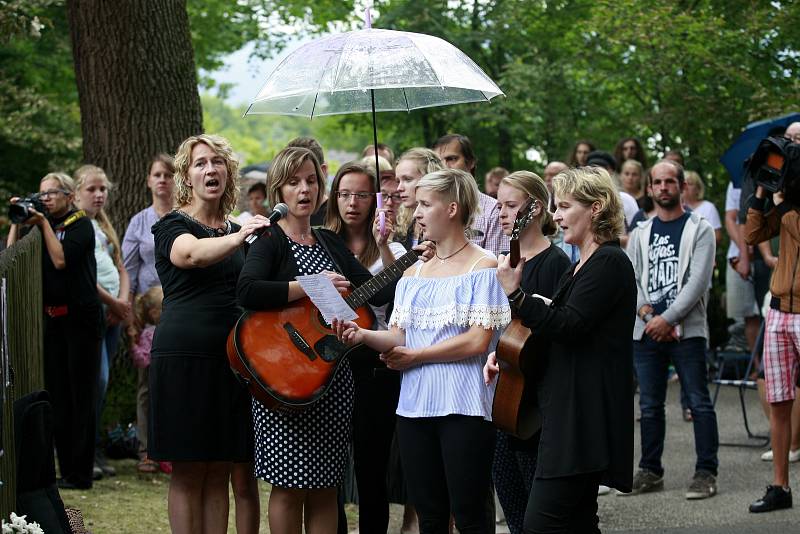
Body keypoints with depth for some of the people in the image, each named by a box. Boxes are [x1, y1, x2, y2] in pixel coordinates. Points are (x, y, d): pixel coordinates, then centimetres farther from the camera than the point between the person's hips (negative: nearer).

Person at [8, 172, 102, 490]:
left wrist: (44, 224, -12)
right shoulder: (40, 227, 13)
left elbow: (61, 259, -17)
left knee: (81, 395, -3)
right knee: (57, 396, 6)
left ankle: (80, 474, -2)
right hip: (52, 318, 7)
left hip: (80, 317, -7)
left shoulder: (80, 224, -4)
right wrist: (17, 221, -1)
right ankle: (65, 471, 11)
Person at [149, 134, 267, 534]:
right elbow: (191, 254, -26)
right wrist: (238, 237, -43)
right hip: (184, 354, -5)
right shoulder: (173, 225, -1)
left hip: (230, 357, 6)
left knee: (220, 470, 7)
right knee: (188, 471, -2)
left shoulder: (237, 231, 17)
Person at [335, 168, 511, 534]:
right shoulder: (413, 273, 15)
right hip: (414, 406, 6)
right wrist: (363, 335, -11)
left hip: (463, 407, -6)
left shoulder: (484, 267, -4)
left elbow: (477, 341, -13)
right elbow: (398, 338, 9)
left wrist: (413, 356, -9)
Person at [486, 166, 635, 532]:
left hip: (585, 416, -11)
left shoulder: (610, 263, -12)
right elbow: (558, 331, 26)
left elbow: (569, 326, -21)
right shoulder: (581, 267, 20)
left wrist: (515, 294, -23)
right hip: (569, 410, 11)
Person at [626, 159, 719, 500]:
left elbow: (698, 280, -8)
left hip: (686, 330, -4)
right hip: (645, 331, 4)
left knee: (699, 403, -6)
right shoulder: (640, 234, 15)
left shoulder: (699, 229, 2)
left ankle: (706, 472, -4)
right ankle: (650, 472, 14)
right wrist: (646, 313, -10)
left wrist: (668, 319, -15)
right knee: (649, 405, 7)